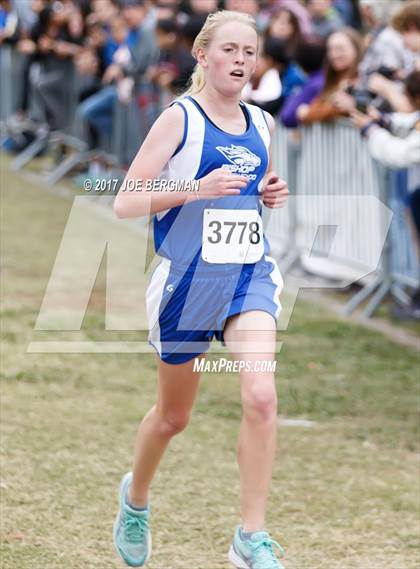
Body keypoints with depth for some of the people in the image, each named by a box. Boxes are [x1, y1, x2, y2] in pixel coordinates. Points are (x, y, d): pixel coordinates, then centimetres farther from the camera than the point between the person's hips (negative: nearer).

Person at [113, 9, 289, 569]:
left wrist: (272, 194, 5)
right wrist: (196, 189, -24)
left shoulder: (261, 124, 9)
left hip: (251, 274, 3)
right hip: (189, 277, -3)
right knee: (174, 415, 13)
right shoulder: (179, 118, -8)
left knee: (261, 396, -19)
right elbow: (124, 203, -13)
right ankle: (136, 498, 44)